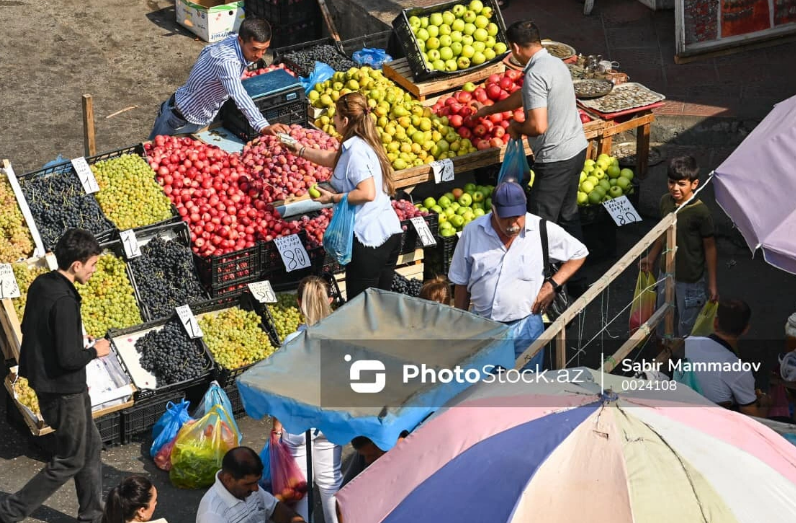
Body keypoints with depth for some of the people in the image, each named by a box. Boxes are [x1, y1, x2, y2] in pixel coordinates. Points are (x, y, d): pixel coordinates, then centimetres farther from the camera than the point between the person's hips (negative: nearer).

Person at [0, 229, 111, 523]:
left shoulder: (41, 285, 1)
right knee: (70, 460, 5)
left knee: (91, 446, 20)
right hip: (63, 391, -9)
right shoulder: (63, 302, -27)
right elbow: (69, 358, -28)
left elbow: (28, 330, 14)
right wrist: (94, 351, -9)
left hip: (48, 382, 9)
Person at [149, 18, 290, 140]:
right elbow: (240, 98, -52)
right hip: (180, 118, -8)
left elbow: (206, 51, 9)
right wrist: (263, 127, -62)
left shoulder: (233, 40, -10)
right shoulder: (227, 61, -38)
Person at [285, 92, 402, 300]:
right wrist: (299, 149, 37)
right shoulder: (364, 144, 15)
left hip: (368, 237, -10)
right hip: (389, 233, 10)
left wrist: (333, 198, -13)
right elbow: (330, 159, 32)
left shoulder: (355, 150, -15)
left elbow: (367, 193, -23)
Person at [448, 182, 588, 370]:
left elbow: (579, 254, 6)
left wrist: (552, 285, -7)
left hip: (524, 327, -1)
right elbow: (461, 283, 5)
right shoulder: (472, 232, -5)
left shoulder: (543, 231, -9)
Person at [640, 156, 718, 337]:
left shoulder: (700, 213, -24)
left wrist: (712, 283, -12)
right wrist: (651, 258, 17)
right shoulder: (666, 201, -7)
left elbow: (710, 247, -16)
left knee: (687, 325, 10)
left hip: (690, 279, -6)